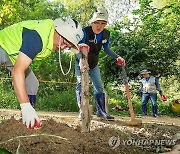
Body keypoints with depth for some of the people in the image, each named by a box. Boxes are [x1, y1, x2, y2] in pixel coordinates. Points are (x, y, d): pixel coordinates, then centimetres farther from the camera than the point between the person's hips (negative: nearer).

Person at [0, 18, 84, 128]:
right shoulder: (37, 37, -41)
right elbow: (18, 71, -47)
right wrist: (26, 107, -51)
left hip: (14, 55, 8)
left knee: (32, 84, 3)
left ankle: (30, 121, 9)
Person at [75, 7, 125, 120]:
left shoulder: (106, 34, -10)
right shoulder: (85, 32, -25)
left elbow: (106, 49, 5)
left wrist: (117, 57, -7)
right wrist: (81, 60, -47)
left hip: (93, 64, 5)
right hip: (81, 63, -4)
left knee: (99, 87, 2)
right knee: (81, 84, -12)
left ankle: (101, 111, 10)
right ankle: (82, 111, -7)